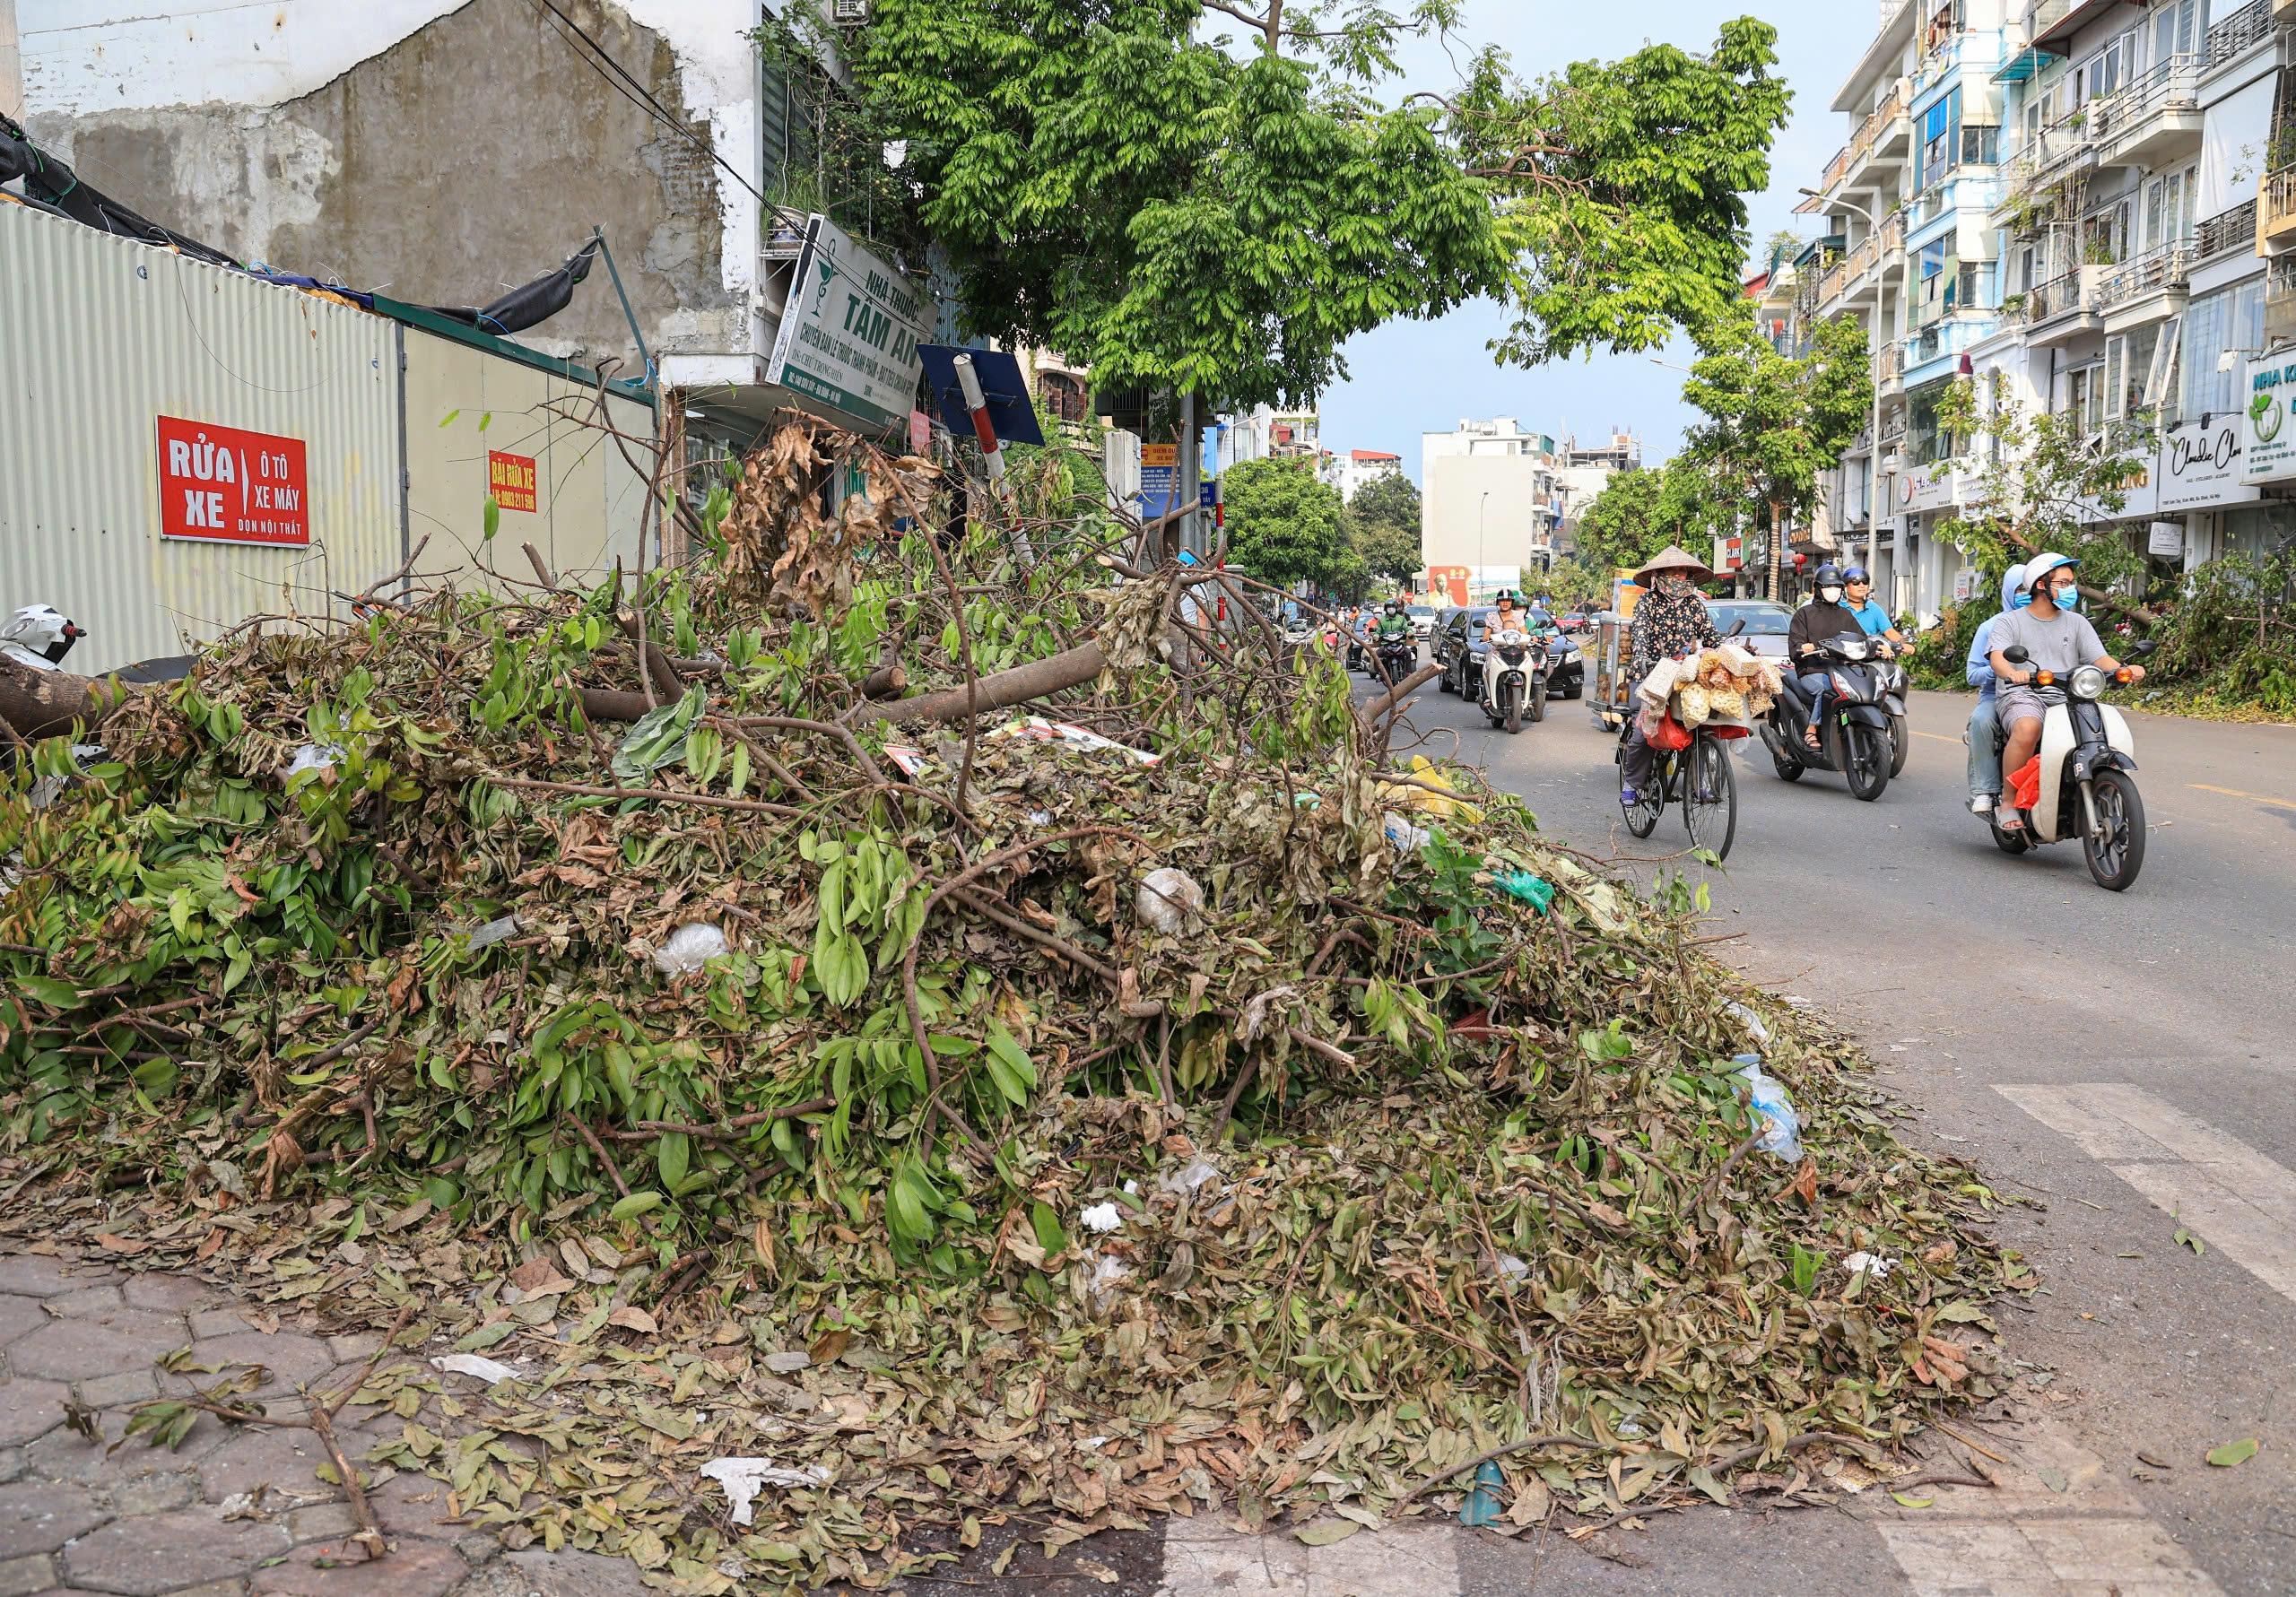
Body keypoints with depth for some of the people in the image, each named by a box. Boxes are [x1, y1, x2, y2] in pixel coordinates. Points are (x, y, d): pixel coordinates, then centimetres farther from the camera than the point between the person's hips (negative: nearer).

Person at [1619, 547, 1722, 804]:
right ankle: (1630, 784, 2)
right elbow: (1640, 634, -14)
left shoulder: (1695, 603, 12)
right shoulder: (1648, 601, 0)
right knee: (1643, 729, -14)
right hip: (1650, 674, -3)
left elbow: (1711, 635, 9)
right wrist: (1641, 659, -33)